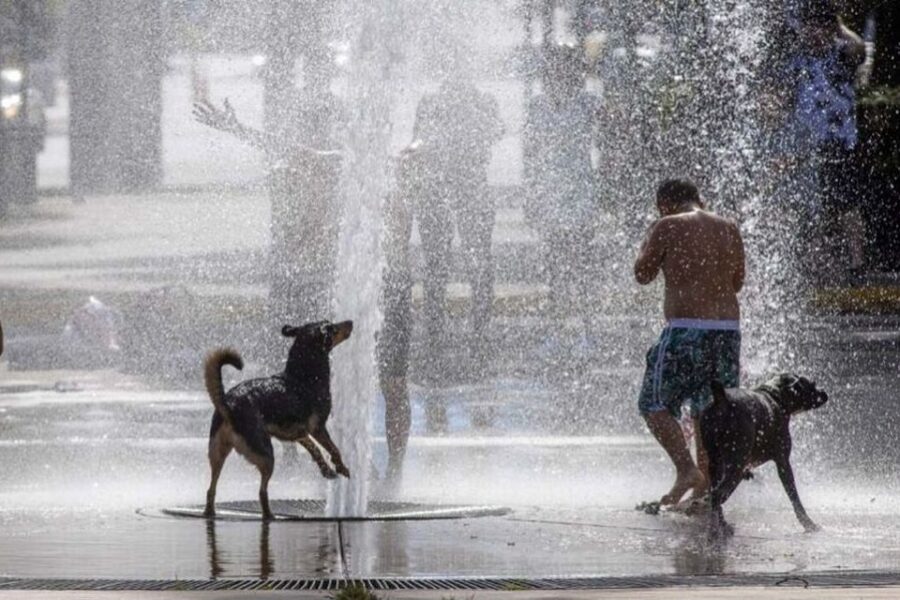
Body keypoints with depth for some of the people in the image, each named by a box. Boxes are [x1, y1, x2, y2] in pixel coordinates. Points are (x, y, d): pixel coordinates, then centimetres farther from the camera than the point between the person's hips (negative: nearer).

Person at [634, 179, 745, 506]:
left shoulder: (668, 227, -4)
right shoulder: (729, 228, 11)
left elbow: (643, 274, 6)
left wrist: (649, 241, 20)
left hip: (685, 329, -6)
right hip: (728, 329, 6)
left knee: (655, 404, 5)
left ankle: (687, 468, -15)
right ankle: (704, 492, 12)